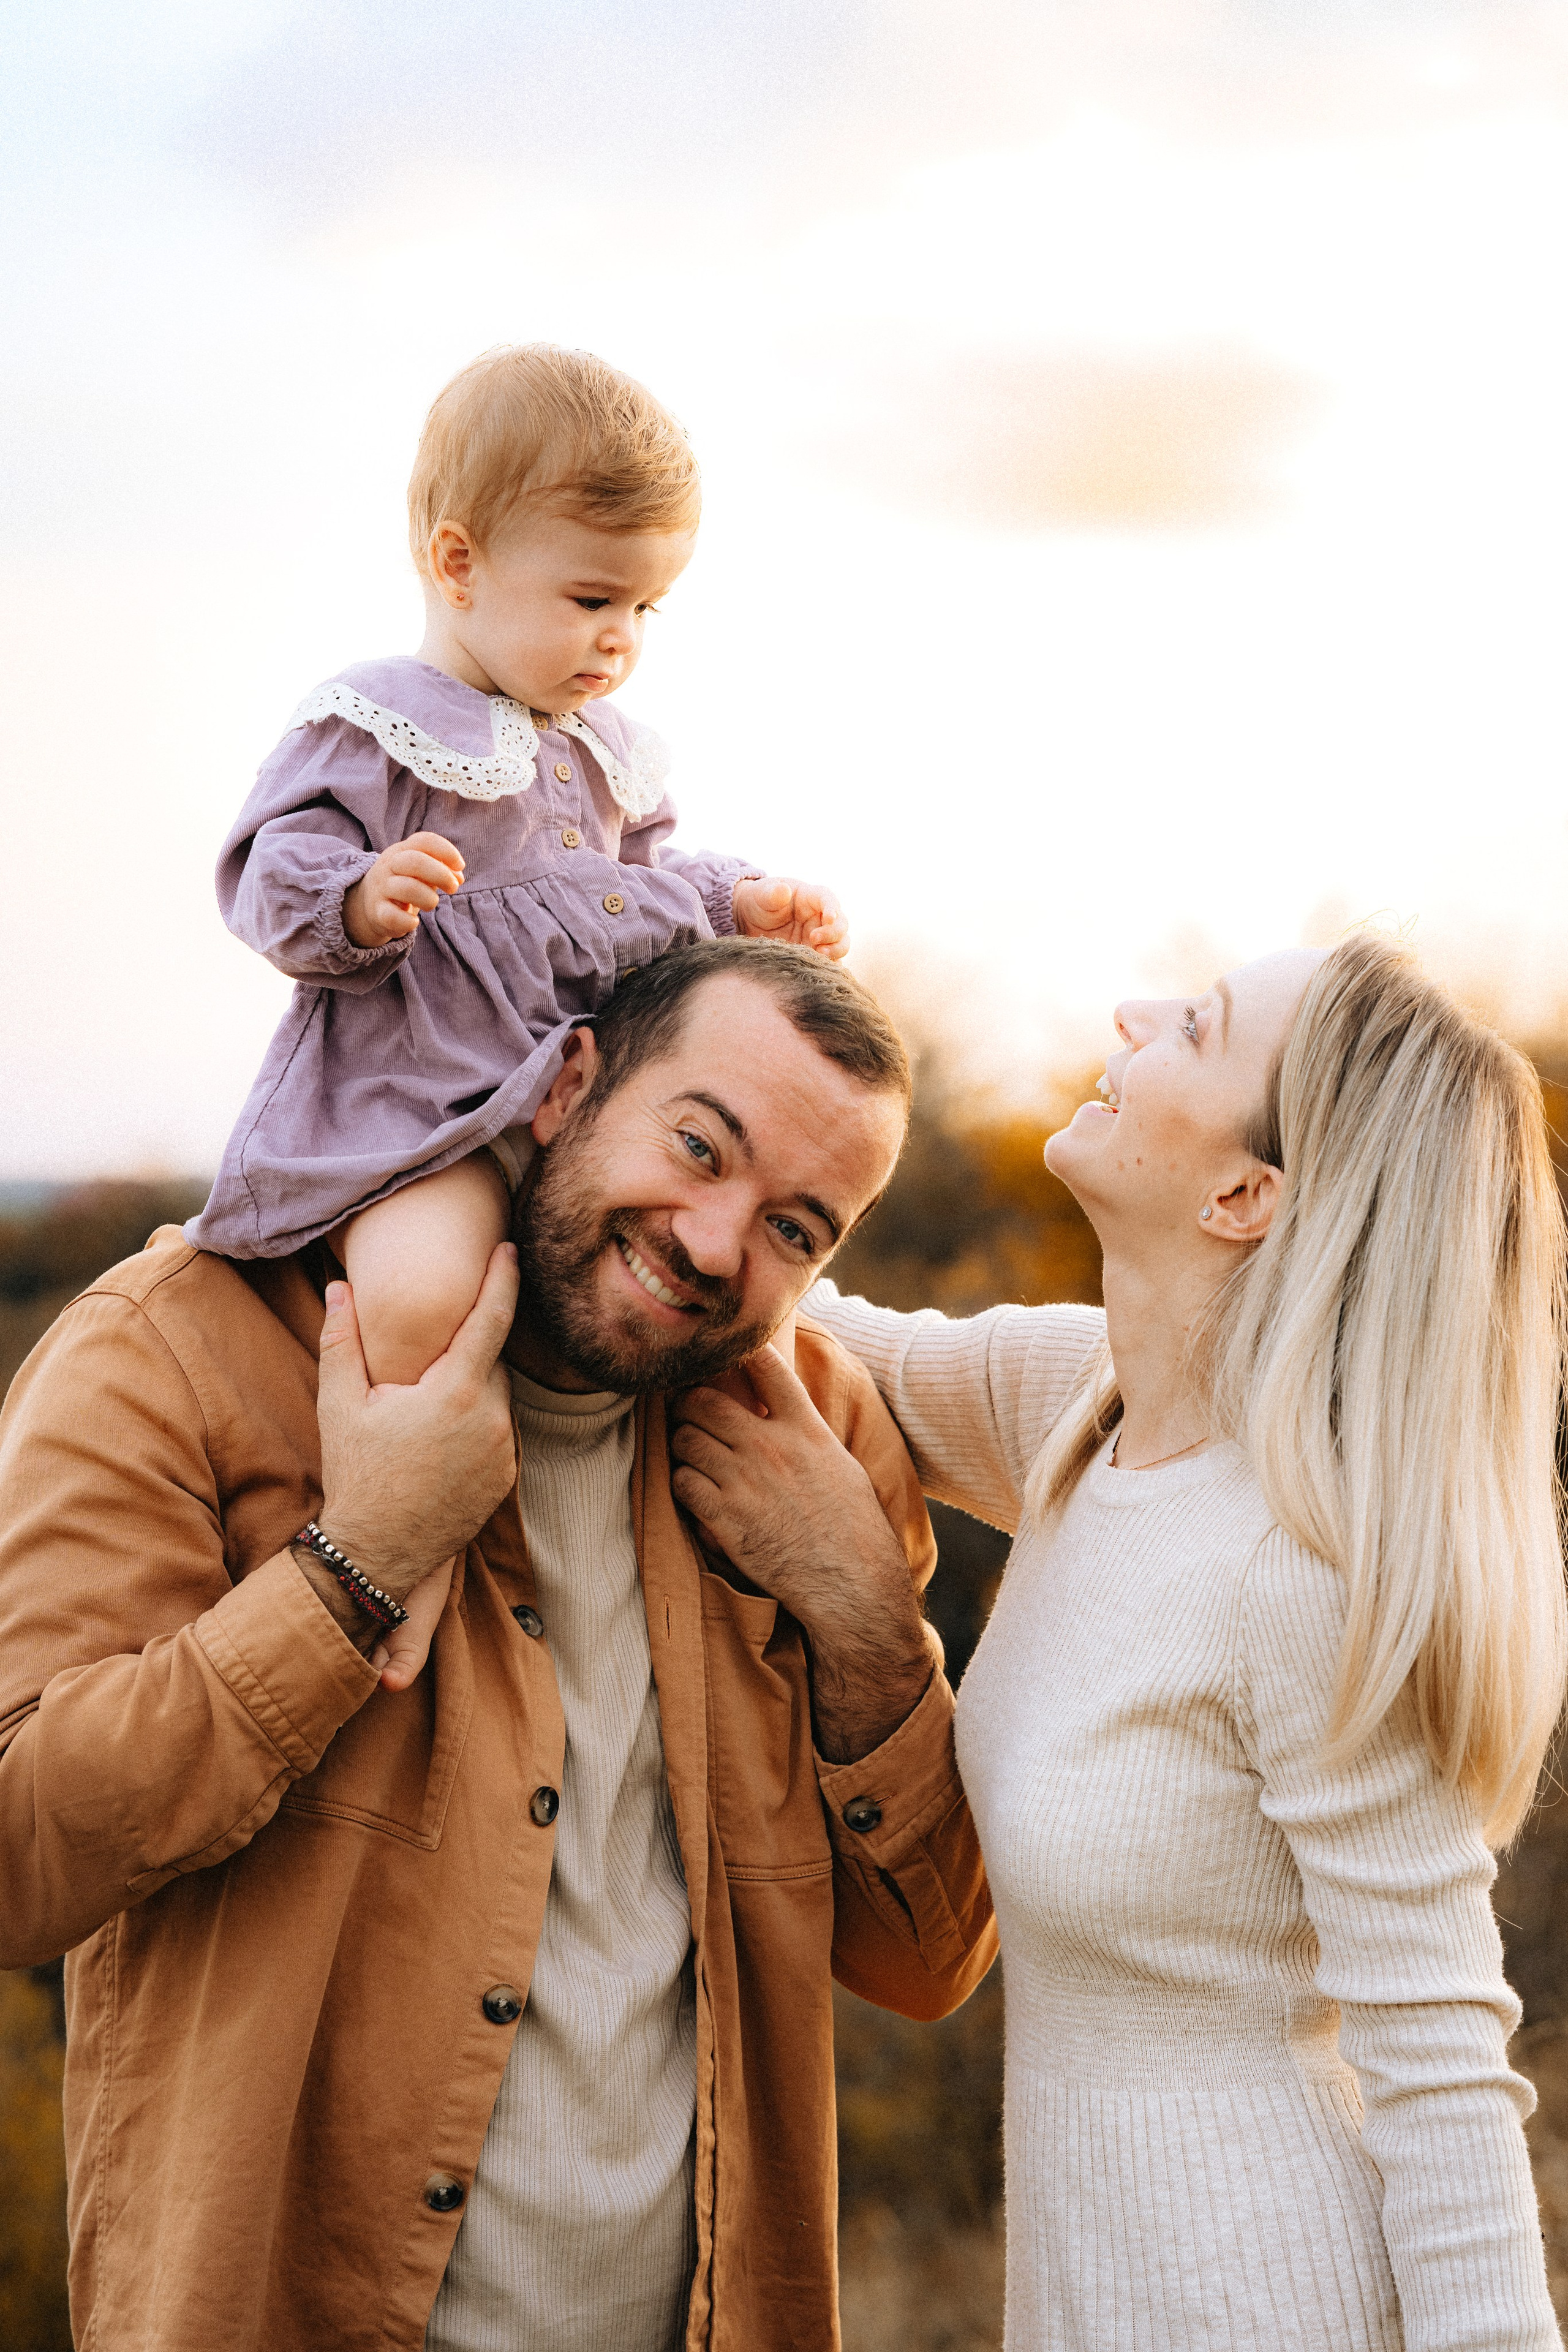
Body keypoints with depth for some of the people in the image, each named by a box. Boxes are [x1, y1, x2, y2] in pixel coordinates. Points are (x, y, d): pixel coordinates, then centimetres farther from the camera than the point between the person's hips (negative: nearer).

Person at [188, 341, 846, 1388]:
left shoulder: (609, 747, 22)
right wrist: (364, 901, -31)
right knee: (422, 1302, -33)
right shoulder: (373, 724, -3)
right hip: (426, 1094, -8)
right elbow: (275, 875, -10)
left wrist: (746, 904, 16)